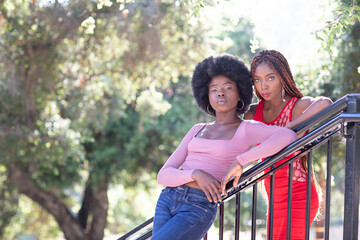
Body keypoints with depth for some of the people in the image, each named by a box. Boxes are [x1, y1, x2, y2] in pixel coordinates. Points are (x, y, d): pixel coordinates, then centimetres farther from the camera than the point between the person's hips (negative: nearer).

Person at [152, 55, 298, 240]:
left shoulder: (247, 129, 2)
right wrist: (196, 174, -15)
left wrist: (239, 161, -24)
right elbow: (164, 176, 8)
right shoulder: (197, 131, 17)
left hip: (198, 211, -6)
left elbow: (289, 136, -20)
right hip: (167, 201, 6)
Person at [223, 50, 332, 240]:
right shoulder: (256, 111, 5)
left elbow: (324, 103, -36)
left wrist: (287, 128, -35)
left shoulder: (298, 106, -14)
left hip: (298, 196, -8)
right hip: (277, 199, 8)